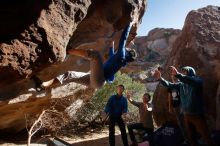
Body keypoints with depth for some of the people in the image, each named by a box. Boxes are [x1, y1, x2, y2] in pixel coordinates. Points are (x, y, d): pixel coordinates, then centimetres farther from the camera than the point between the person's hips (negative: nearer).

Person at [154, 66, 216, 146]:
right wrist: (160, 78, -10)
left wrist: (177, 74, -46)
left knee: (207, 139, -2)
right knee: (190, 137, 16)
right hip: (186, 115, 6)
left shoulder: (197, 80, -10)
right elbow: (169, 85, 5)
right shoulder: (181, 84, 7)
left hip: (197, 115, -5)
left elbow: (191, 81, -31)